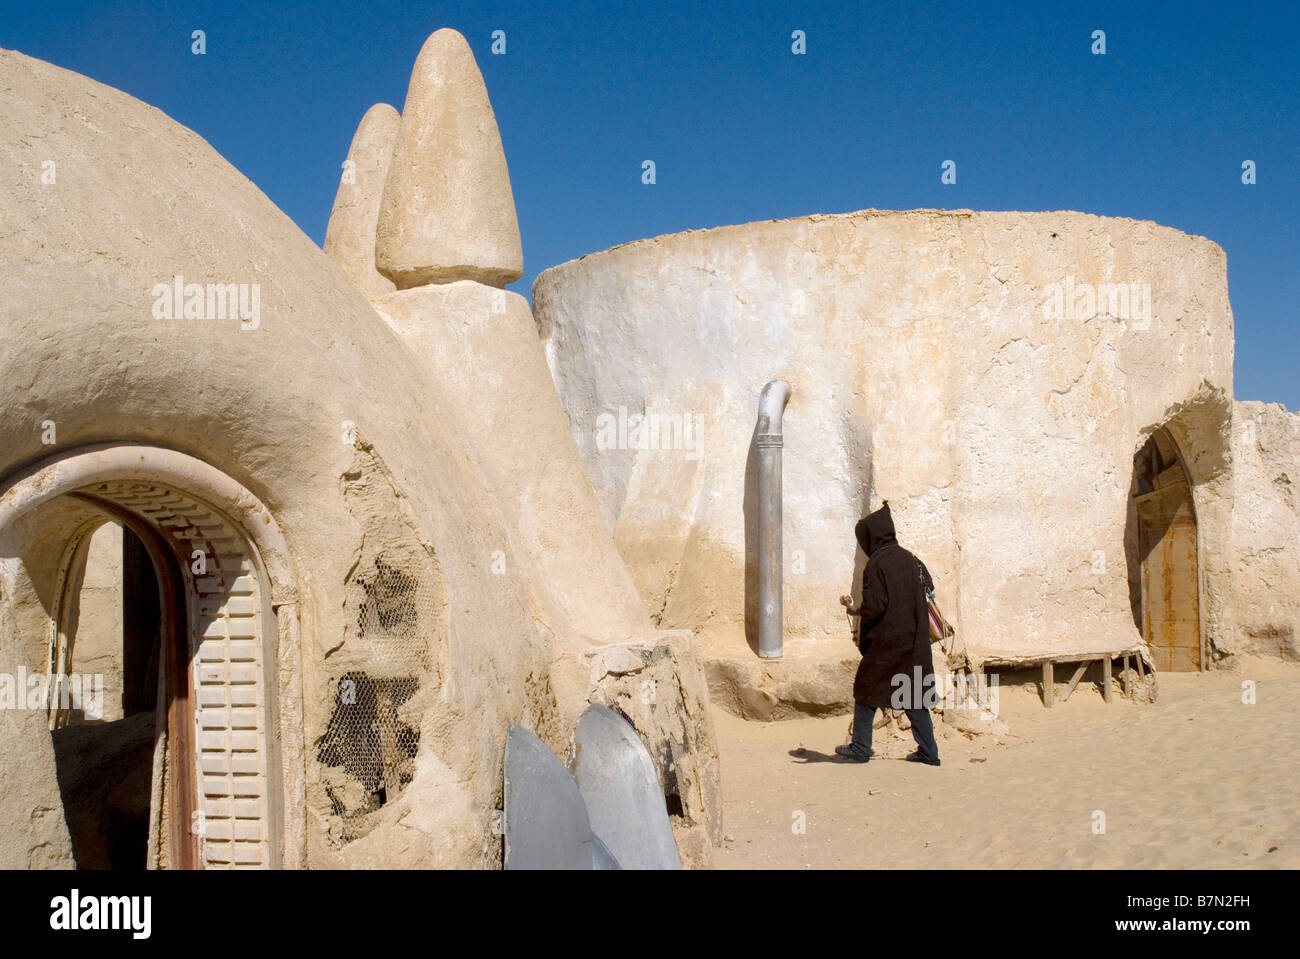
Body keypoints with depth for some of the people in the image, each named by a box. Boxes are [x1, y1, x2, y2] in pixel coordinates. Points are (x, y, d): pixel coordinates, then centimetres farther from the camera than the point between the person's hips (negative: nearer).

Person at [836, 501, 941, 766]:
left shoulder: (877, 564, -14)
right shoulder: (909, 559, 7)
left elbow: (874, 607, -20)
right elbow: (928, 586, 15)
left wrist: (853, 610, -1)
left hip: (885, 641, -6)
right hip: (914, 641, 6)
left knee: (867, 689, 8)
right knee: (913, 694, 11)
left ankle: (861, 748, 12)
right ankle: (928, 751, 8)